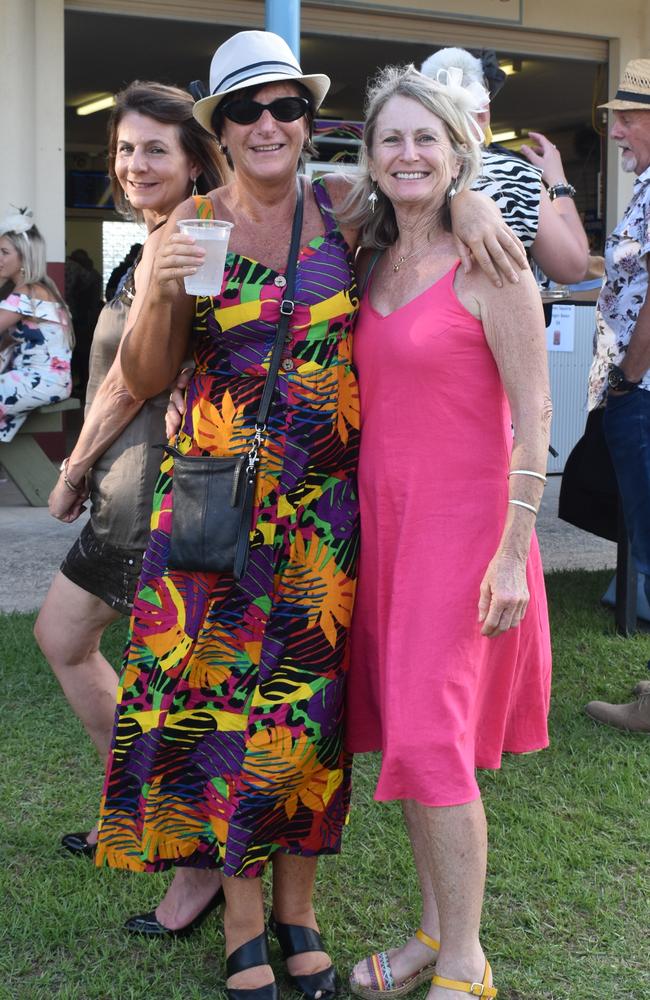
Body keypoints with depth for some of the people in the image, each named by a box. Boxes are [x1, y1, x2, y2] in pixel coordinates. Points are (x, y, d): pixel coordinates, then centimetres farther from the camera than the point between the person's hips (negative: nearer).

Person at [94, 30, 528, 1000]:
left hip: (324, 492, 1)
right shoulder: (192, 225, 0)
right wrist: (163, 291, -18)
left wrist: (469, 201, -2)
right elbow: (146, 377, -1)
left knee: (308, 687, 4)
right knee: (217, 684, -1)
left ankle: (297, 909, 22)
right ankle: (242, 920, 16)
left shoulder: (345, 206, 1)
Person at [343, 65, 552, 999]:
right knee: (401, 723, 10)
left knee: (431, 735, -9)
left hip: (463, 517, -6)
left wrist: (514, 553, -16)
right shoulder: (372, 265, 10)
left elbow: (533, 416, -12)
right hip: (380, 512, 7)